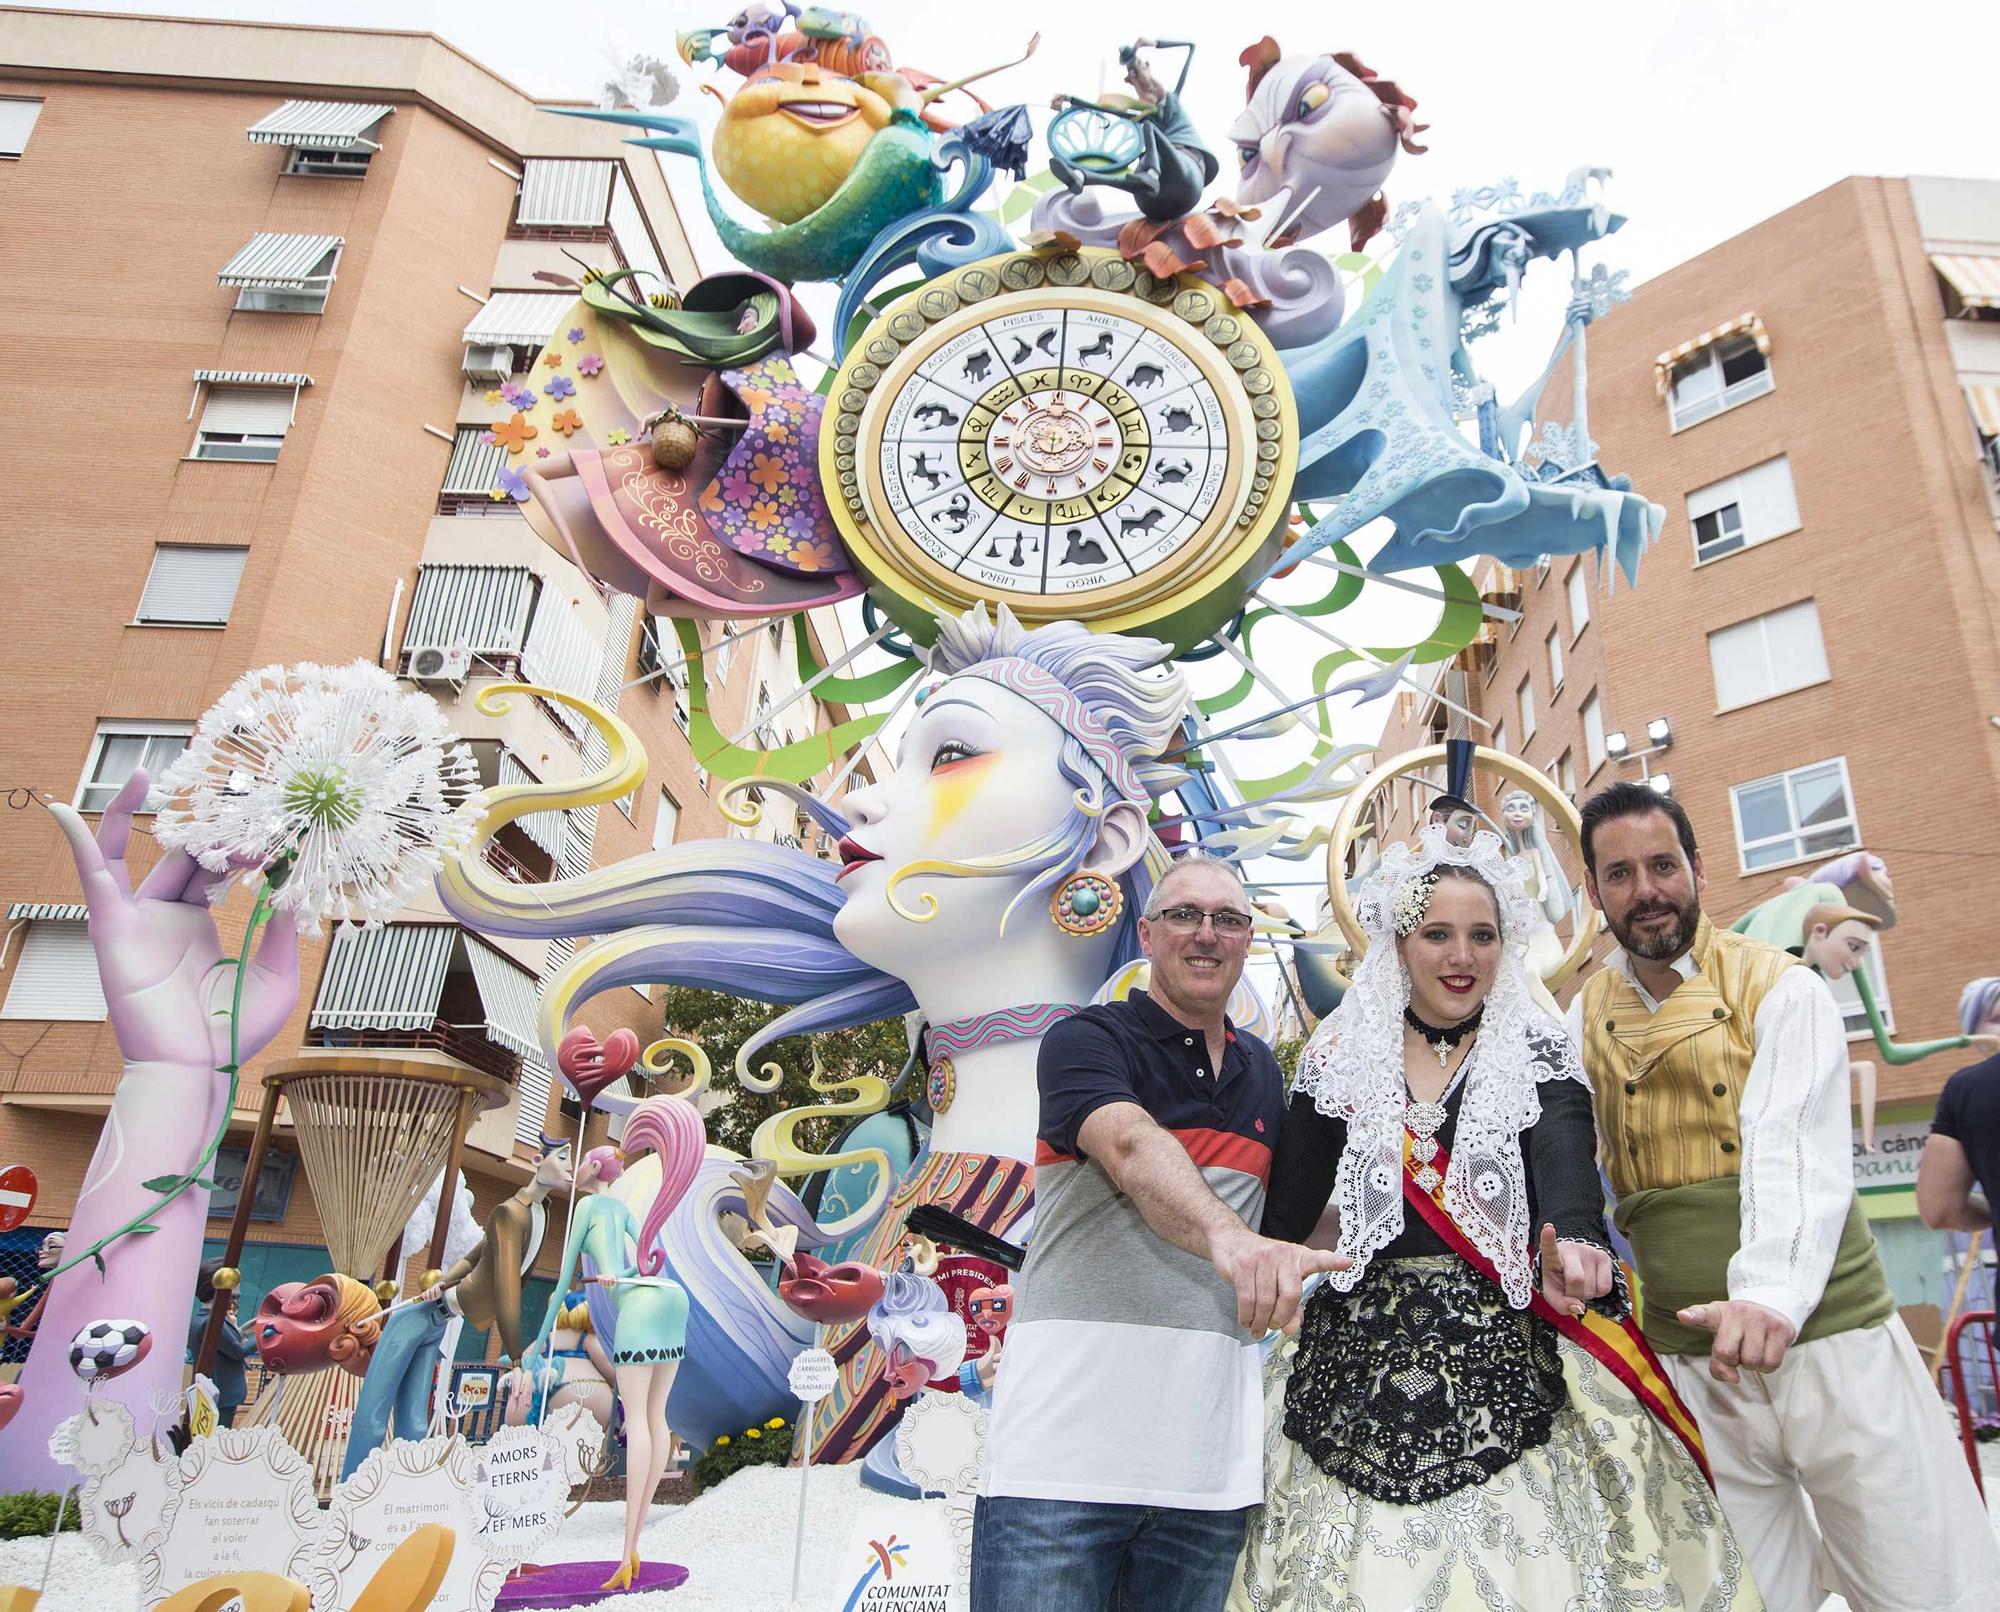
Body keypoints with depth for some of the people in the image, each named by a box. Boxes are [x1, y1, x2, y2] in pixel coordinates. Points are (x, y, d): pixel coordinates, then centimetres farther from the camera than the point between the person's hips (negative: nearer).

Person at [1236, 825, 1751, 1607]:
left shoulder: (1539, 1053, 4)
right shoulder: (1338, 1057, 6)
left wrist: (1577, 1238, -38)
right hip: (1364, 1349, 1)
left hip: (1510, 1354, 0)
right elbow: (1287, 1210, 3)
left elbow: (1564, 1152, -17)